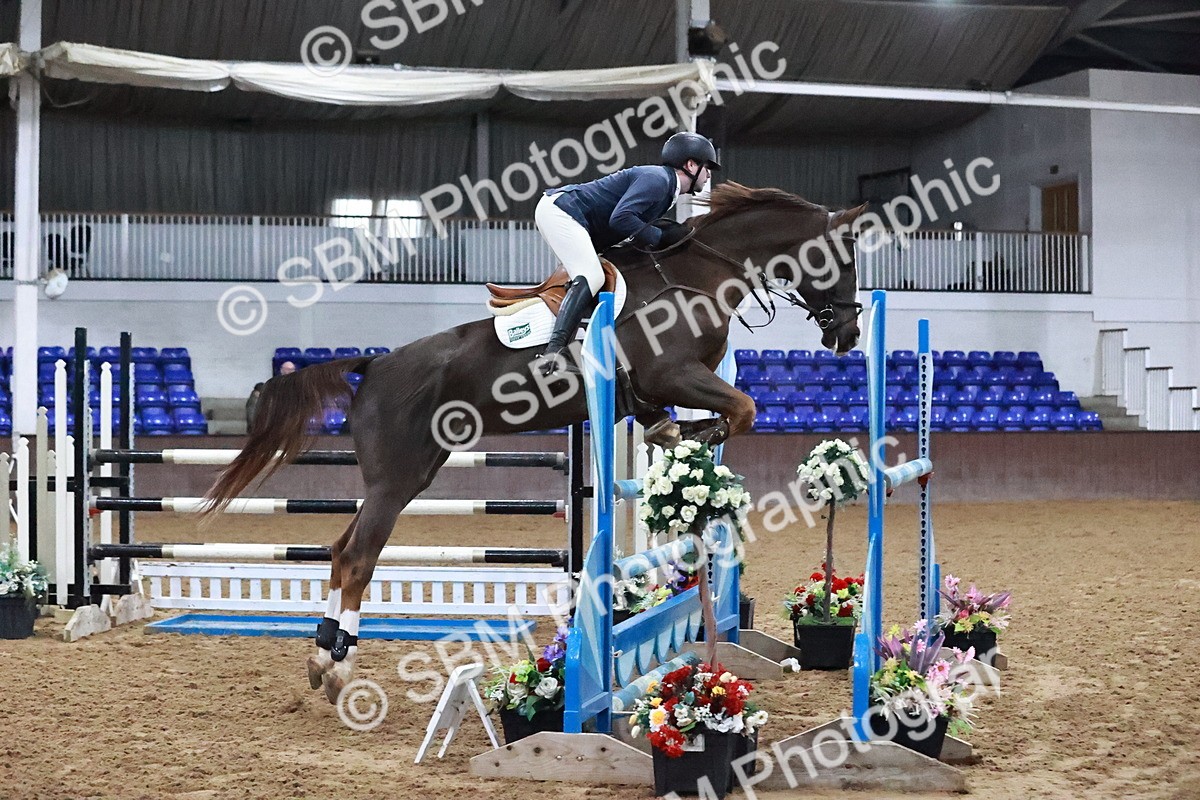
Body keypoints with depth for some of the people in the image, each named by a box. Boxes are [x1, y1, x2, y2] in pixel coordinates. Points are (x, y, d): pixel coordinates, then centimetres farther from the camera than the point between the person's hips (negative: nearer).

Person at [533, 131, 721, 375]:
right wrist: (661, 238, -18)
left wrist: (675, 233, 4)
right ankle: (553, 350, -36)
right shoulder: (656, 179, -14)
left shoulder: (667, 189, 18)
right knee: (591, 278, -23)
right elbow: (620, 218, -25)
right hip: (560, 211, -11)